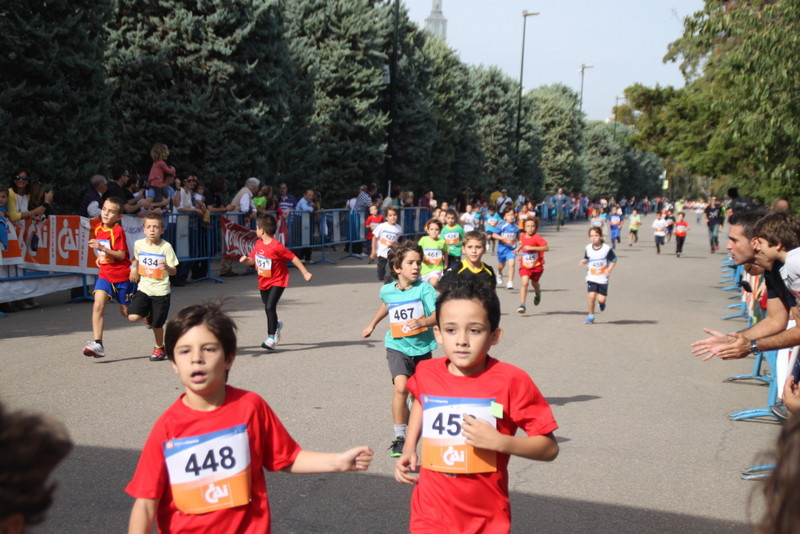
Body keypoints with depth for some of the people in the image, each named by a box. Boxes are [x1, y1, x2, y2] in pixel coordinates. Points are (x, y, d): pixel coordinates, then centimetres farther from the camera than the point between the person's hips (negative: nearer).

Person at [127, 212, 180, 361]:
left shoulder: (166, 247, -12)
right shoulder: (139, 244, -1)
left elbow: (174, 271, -10)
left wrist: (166, 267, -31)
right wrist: (134, 268, 3)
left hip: (161, 290, -3)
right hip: (143, 288, 3)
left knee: (157, 325, 4)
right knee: (133, 317, -14)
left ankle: (159, 348, 31)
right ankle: (148, 315, 21)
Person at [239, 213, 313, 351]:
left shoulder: (276, 246, -24)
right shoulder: (259, 244, -2)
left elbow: (293, 258, -19)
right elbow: (252, 260, 6)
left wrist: (305, 273, -16)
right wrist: (246, 260, -18)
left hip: (277, 281, -8)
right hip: (263, 282, 8)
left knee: (270, 307, -19)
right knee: (268, 307, 20)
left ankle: (271, 338, -16)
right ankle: (276, 325, 50)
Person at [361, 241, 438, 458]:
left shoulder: (424, 288, -12)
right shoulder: (387, 290, -2)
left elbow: (438, 315, -19)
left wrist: (423, 322, -38)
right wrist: (372, 324, 35)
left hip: (422, 347, 0)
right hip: (397, 346, 0)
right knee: (401, 387, -22)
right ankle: (399, 437, -12)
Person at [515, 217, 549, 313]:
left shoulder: (537, 238, -17)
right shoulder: (522, 236, 1)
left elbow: (546, 248, -27)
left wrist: (532, 248, -31)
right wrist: (518, 248, 6)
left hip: (536, 265, -2)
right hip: (525, 265, 2)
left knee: (534, 283, 17)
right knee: (525, 283, -16)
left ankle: (538, 294, 55)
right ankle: (522, 305, -17)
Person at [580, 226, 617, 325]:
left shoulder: (607, 249, -11)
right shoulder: (588, 249, -2)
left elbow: (614, 260, 0)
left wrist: (609, 269, -15)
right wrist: (584, 261, -9)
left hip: (603, 278, -2)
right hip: (591, 277, 2)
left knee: (601, 299, -4)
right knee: (591, 295, -13)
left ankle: (601, 302, 36)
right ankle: (591, 316, 5)